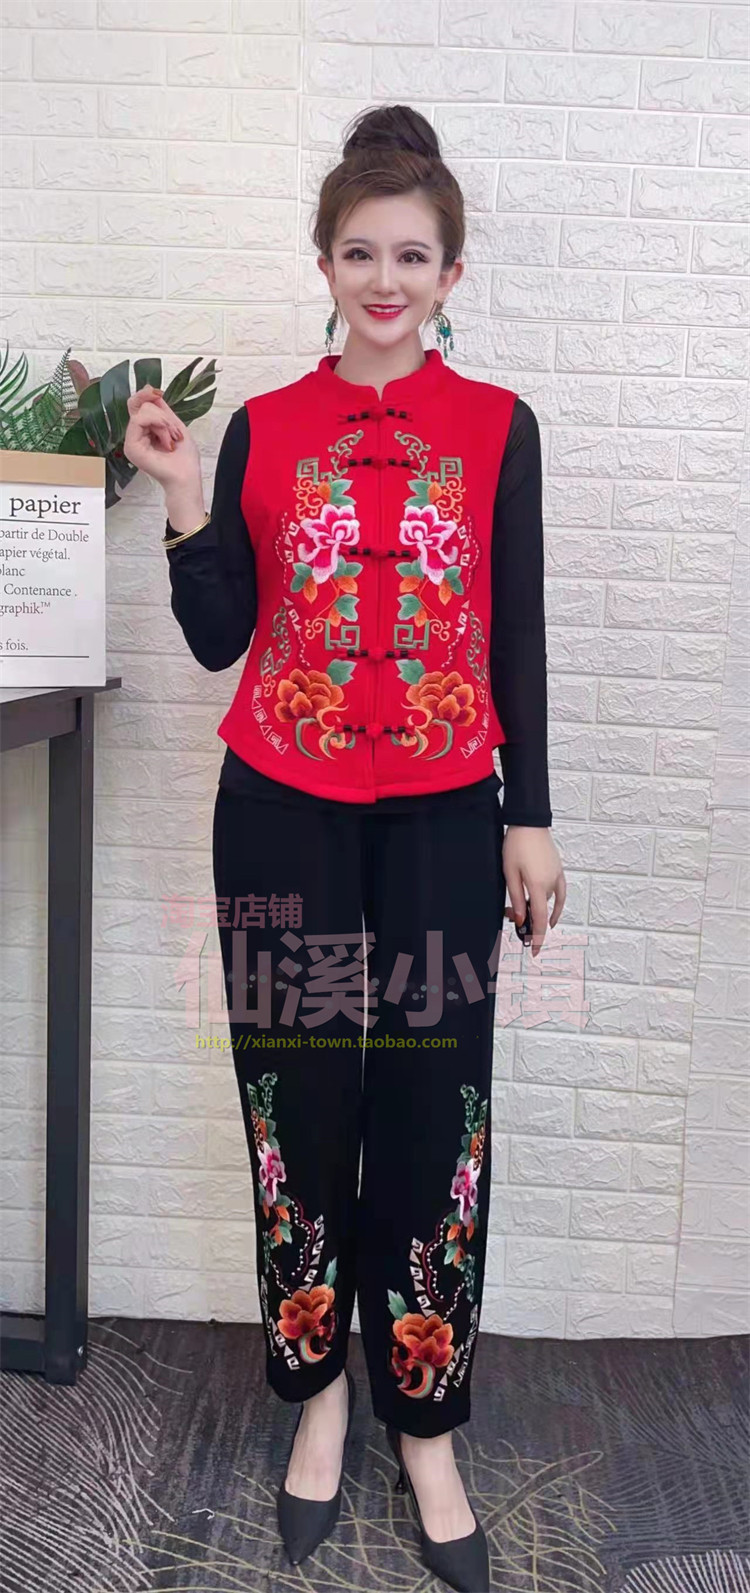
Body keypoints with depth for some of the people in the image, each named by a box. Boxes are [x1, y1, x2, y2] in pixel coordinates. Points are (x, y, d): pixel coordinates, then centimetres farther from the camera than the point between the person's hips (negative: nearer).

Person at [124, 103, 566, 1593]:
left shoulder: (497, 427, 5)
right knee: (300, 1099, 8)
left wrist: (529, 821, 2)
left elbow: (516, 638, 4)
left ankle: (424, 1426, 23)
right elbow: (218, 638, 5)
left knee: (433, 1110, 3)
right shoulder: (261, 428, 7)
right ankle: (318, 1389, 29)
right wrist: (181, 495, -7)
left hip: (443, 817, 0)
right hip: (283, 811, 1)